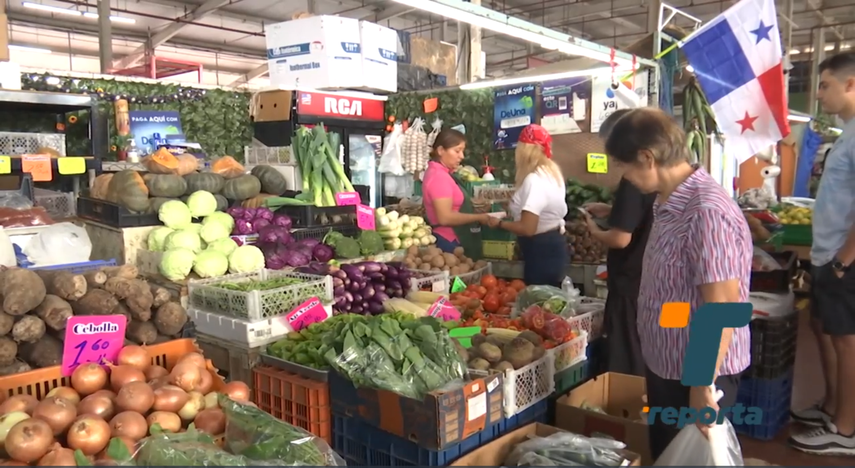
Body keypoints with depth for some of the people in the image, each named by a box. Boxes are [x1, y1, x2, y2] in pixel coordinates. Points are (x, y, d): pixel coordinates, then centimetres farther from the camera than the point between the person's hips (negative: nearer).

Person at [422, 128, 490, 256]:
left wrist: (470, 202, 10)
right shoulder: (439, 176, -18)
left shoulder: (442, 174, 13)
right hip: (448, 243, -10)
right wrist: (478, 217, -17)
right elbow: (445, 217, -26)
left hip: (453, 241, 10)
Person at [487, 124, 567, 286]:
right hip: (552, 246, 10)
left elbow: (527, 229, -27)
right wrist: (512, 208, 20)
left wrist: (499, 223, -12)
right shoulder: (552, 172, 7)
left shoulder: (534, 180, -23)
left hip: (541, 251, -10)